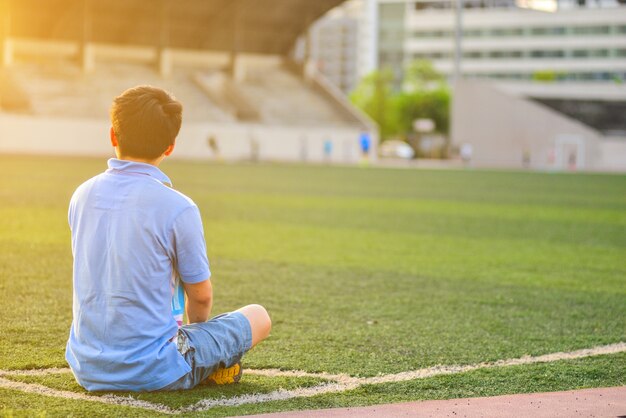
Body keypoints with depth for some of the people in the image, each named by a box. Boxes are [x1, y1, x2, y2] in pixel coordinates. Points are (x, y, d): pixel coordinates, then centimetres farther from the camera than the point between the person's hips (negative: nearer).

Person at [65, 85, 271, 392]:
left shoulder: (82, 195, 2)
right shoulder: (178, 208, -15)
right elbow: (201, 296, -3)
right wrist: (195, 326, 22)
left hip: (87, 371, 5)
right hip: (154, 373, -5)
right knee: (259, 317, 13)